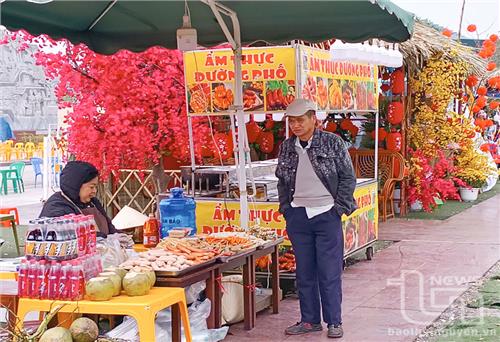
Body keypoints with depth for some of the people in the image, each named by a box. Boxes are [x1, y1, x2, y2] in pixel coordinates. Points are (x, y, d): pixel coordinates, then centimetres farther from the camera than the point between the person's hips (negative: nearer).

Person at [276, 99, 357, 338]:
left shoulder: (332, 143, -4)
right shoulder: (286, 147, 8)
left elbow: (348, 177, -1)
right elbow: (282, 181, 18)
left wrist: (339, 208, -5)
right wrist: (286, 208, 9)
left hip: (326, 214, -4)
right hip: (298, 216, 4)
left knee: (329, 272, 0)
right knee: (304, 272, 9)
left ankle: (334, 322, 11)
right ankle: (309, 320, 19)